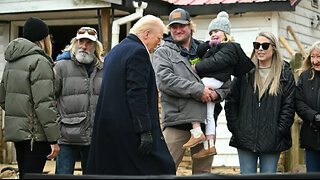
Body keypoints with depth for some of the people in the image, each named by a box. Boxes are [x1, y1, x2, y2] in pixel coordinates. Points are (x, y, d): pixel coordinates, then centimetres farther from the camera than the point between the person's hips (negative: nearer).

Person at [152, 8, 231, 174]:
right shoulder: (163, 52, 7)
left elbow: (225, 82, 20)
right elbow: (164, 81, -11)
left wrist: (216, 93, -4)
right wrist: (198, 90, -16)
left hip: (205, 121, 4)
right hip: (177, 120, -4)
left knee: (203, 170, 9)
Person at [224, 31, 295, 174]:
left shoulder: (285, 73, 4)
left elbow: (289, 106, 0)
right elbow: (231, 101, 8)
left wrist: (279, 131, -9)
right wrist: (235, 128, -1)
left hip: (272, 141, -1)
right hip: (245, 139, 2)